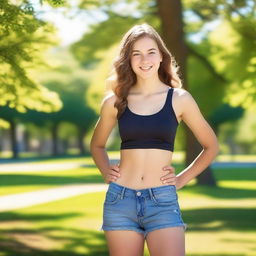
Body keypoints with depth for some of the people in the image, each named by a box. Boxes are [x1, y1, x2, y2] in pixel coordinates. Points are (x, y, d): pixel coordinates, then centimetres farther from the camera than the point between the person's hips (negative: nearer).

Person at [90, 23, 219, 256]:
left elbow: (211, 146, 13)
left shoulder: (179, 99, 2)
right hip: (120, 200, 2)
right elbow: (97, 145, 25)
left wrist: (182, 179, 5)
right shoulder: (114, 102, 6)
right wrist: (106, 172, 9)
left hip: (163, 201, -2)